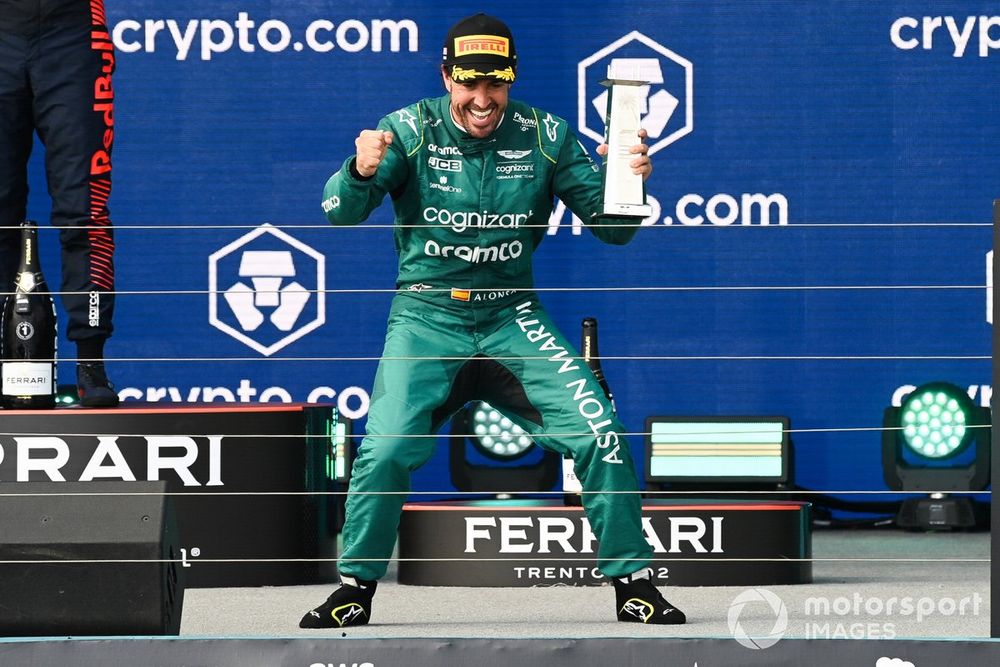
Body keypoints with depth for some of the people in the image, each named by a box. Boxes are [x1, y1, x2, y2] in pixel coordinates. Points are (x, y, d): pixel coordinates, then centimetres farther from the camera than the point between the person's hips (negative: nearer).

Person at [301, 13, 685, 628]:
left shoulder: (543, 137, -2)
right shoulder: (410, 131, -7)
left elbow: (612, 229, 0)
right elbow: (340, 214, -15)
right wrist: (361, 173, -37)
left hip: (512, 317, 2)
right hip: (426, 317, -1)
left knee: (599, 434, -11)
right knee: (387, 450, -17)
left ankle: (633, 582, 3)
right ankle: (355, 589, 3)